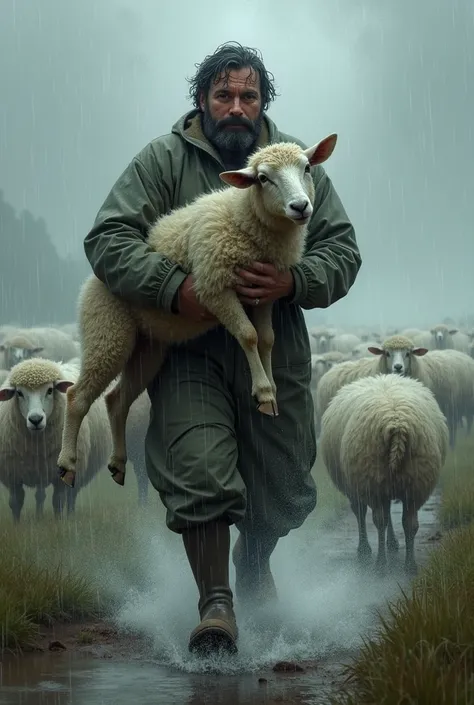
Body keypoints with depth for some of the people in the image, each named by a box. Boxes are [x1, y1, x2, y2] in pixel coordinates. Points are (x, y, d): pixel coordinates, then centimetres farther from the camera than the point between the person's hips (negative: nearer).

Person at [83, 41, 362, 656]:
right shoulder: (163, 160, -1)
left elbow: (343, 249, 4)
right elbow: (107, 239, -7)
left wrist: (294, 282, -17)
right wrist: (174, 288, -22)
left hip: (275, 345, 3)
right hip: (190, 346, -2)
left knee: (284, 483, 12)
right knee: (200, 473, -16)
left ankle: (254, 561, 43)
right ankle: (216, 604, -2)